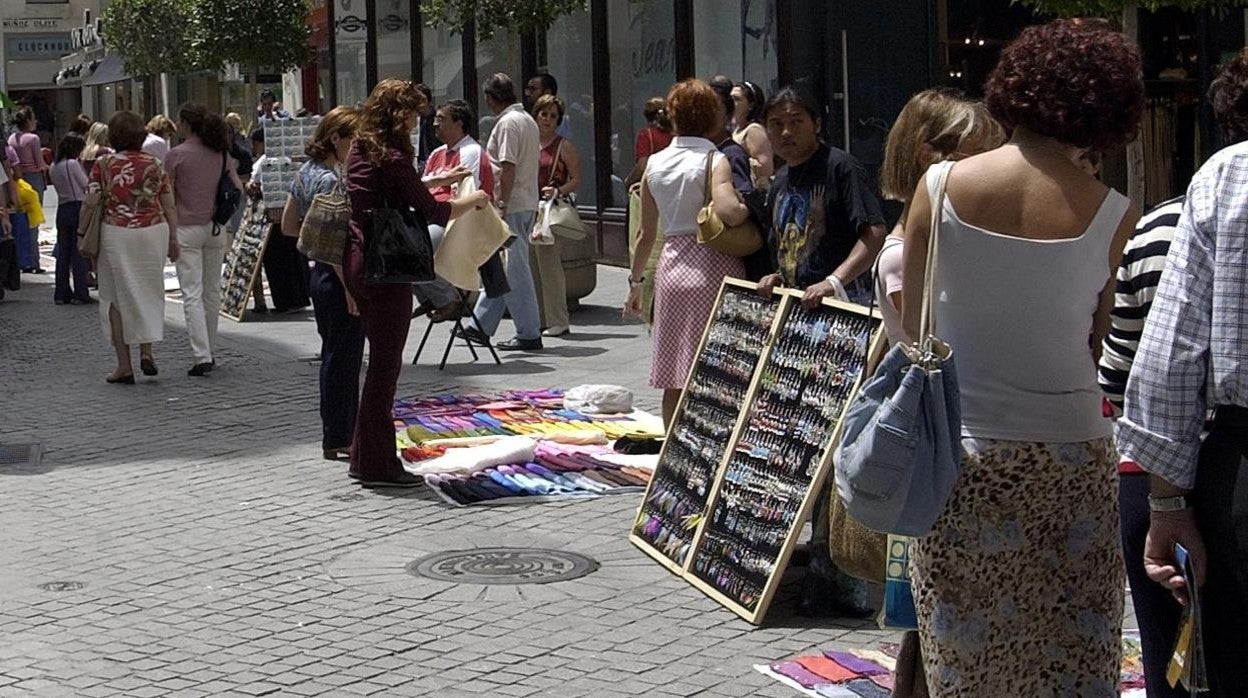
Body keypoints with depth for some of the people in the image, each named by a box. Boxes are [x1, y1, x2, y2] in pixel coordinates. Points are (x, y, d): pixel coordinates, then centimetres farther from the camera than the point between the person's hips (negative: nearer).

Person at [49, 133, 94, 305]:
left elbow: (57, 184, 13)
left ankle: (62, 293, 10)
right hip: (78, 207, -6)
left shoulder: (53, 167, 9)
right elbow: (86, 186, -6)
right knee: (79, 252, -3)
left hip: (62, 209, 6)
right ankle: (80, 293, -3)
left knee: (62, 252, 8)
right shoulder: (73, 164, -11)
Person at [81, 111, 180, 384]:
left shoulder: (104, 165, -4)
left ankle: (124, 366, 7)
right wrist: (173, 239, 12)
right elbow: (170, 206, 4)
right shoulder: (154, 165, 4)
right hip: (154, 231, 2)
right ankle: (146, 350, 6)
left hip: (116, 234, -2)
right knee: (149, 291, 17)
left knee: (117, 297, 7)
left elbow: (91, 202, -9)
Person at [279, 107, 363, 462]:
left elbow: (288, 226, 16)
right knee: (344, 358, -1)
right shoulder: (331, 180, -18)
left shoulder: (306, 172, 11)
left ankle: (336, 435, 25)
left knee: (335, 357, 17)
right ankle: (339, 440, 6)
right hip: (337, 277, -10)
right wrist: (350, 287, -22)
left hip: (322, 274, 10)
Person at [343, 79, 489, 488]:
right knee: (385, 366, -2)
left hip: (357, 264, 9)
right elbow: (433, 212, -12)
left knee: (381, 362, 16)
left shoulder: (360, 153, 10)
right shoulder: (392, 159, -16)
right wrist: (474, 201, 4)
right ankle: (378, 467, 4)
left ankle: (365, 458, 22)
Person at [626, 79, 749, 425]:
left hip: (672, 265, 5)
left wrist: (635, 281, 22)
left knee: (674, 381, 11)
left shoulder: (655, 163, 8)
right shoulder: (715, 161, -8)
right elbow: (728, 211, -28)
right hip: (713, 267, -5)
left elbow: (646, 235, 13)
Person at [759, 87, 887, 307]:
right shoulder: (780, 181, 16)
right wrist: (778, 276, 9)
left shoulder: (839, 167, -8)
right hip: (791, 302, 6)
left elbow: (876, 233, -17)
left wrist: (834, 281, -25)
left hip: (841, 299, -6)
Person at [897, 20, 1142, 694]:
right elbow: (1099, 347, 1)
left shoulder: (941, 185, -6)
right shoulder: (1113, 216, -7)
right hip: (1071, 453, 0)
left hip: (960, 446, 1)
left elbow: (909, 322, 2)